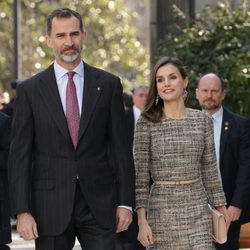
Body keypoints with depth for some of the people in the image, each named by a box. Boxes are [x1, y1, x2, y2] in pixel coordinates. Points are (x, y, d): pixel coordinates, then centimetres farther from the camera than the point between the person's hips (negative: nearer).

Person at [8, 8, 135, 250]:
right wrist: (22, 211, -7)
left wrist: (125, 202, 1)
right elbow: (20, 155, 0)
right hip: (50, 207, 0)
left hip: (99, 204, 0)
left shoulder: (108, 84, 5)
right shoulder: (29, 90, 2)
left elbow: (120, 147, 6)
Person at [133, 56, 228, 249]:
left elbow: (210, 171, 13)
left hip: (197, 210, 1)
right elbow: (140, 176, -2)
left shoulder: (203, 120, 6)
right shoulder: (147, 122, -1)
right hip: (161, 210, -1)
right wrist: (142, 221, -8)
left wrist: (221, 209, 11)